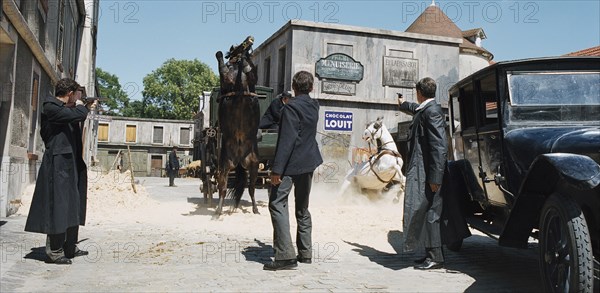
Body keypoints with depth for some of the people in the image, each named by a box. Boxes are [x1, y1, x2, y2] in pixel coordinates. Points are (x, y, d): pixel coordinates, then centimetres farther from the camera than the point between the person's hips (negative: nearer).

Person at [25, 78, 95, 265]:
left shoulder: (63, 108, 17)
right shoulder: (50, 107, -11)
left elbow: (76, 121, 31)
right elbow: (76, 115, -23)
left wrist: (86, 109, 27)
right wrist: (80, 105, -3)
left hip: (71, 165, 10)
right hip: (59, 164, -10)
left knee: (72, 207, 13)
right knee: (58, 206, -7)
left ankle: (69, 248, 22)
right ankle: (54, 252, 0)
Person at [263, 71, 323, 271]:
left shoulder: (291, 107, -14)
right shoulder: (314, 106, 8)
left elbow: (286, 140, -21)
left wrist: (277, 169, -22)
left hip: (291, 164, -8)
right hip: (308, 163, 8)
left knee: (277, 204, -9)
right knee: (302, 208, 16)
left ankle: (285, 255, -16)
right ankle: (305, 253, 20)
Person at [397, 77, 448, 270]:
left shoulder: (431, 111, -15)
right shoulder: (424, 109, 15)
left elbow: (440, 145, -22)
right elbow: (414, 109, 43)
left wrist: (435, 177, -24)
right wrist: (402, 104, 63)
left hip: (427, 173, -10)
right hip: (421, 170, 10)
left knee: (429, 212, -6)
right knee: (425, 211, 12)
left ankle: (435, 257, 0)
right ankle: (431, 253, 20)